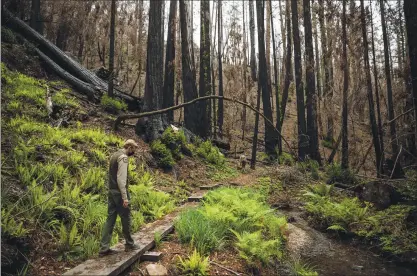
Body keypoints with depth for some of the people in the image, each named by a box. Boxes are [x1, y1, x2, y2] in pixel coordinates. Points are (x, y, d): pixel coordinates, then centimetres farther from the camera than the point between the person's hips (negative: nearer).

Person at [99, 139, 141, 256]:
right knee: (126, 218, 5)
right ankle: (129, 244, 20)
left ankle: (104, 248, 11)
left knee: (110, 219, 9)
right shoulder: (123, 157, -15)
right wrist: (125, 197, -22)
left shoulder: (114, 155, 15)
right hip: (119, 192, -9)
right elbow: (121, 178, -22)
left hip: (111, 191, 9)